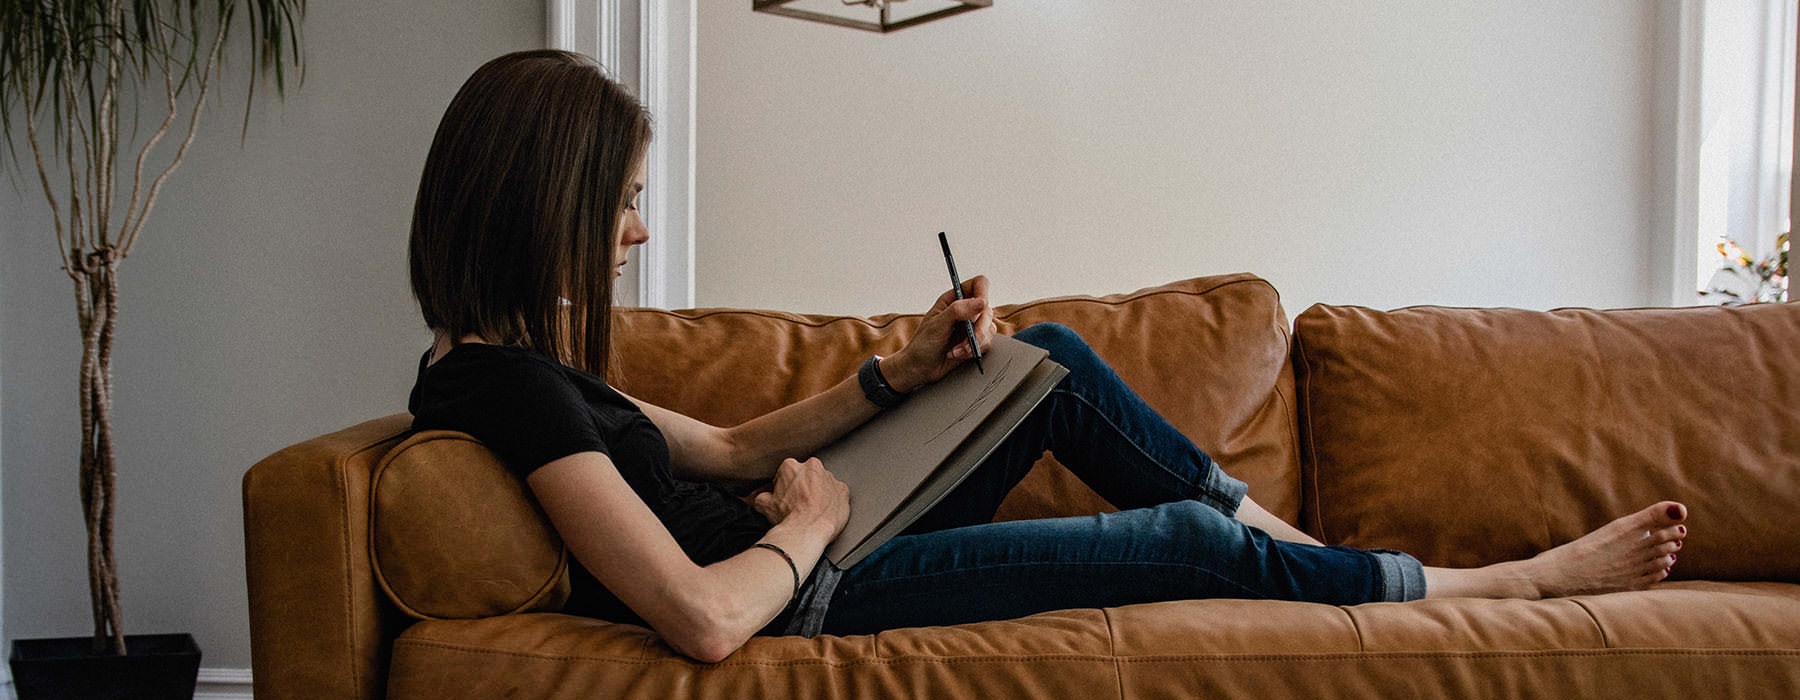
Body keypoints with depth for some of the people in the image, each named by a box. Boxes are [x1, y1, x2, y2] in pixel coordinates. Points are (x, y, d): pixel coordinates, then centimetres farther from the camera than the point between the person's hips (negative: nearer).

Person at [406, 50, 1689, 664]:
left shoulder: (512, 358, 4)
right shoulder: (512, 386, -27)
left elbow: (728, 447, 14)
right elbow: (706, 617, -35)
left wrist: (905, 371, 4)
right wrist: (809, 522, -14)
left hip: (801, 554, 10)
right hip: (810, 599, -10)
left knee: (1056, 358, 13)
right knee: (1183, 542, -3)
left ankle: (1284, 534, 23)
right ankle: (1525, 579, 17)